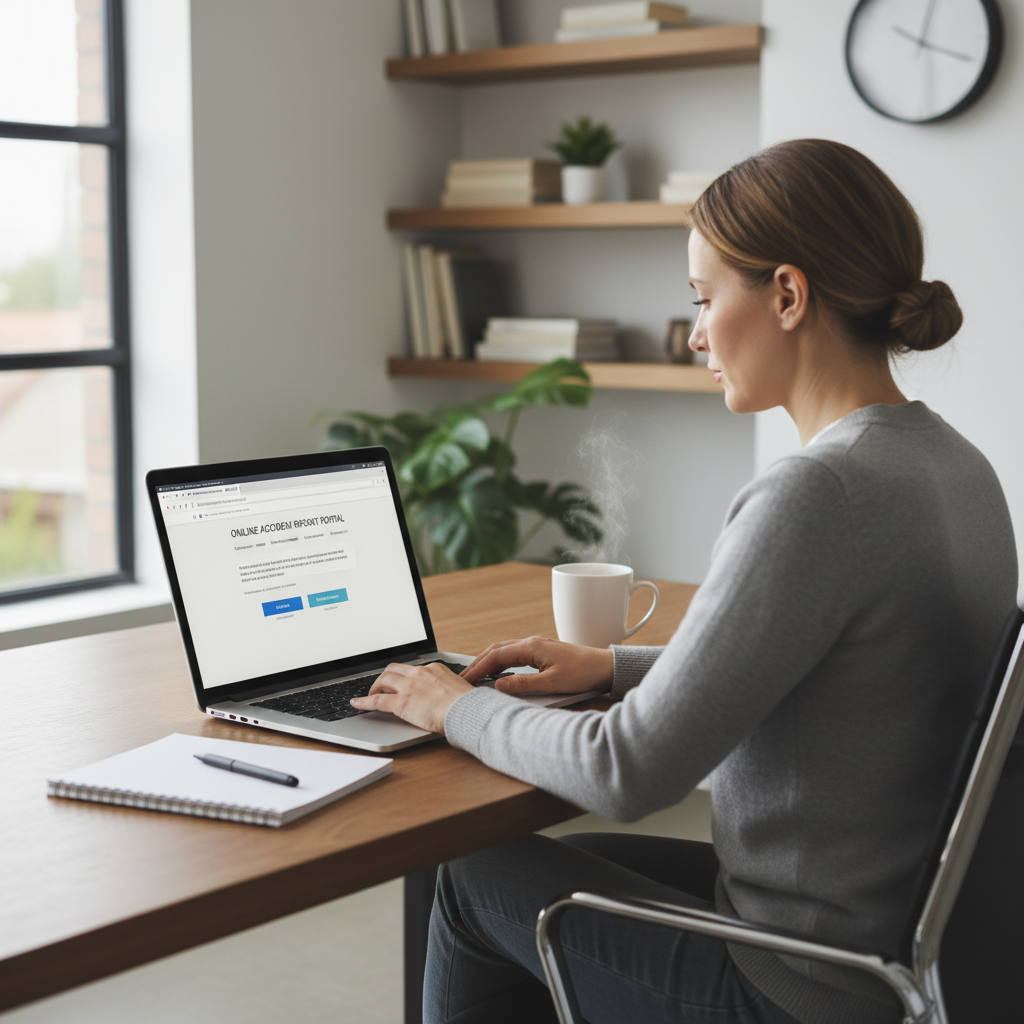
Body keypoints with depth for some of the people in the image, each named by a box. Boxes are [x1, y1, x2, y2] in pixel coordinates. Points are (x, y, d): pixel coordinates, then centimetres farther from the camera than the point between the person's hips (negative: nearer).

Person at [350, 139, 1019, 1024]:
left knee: (478, 874, 12)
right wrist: (613, 668, 13)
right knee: (571, 863, 25)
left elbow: (630, 774, -23)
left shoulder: (816, 497, -27)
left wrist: (460, 708, -5)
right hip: (914, 933, 8)